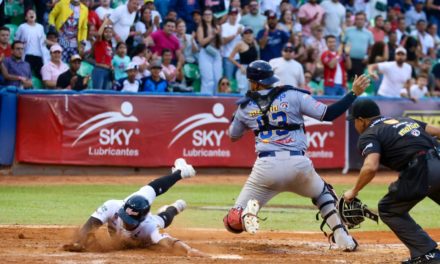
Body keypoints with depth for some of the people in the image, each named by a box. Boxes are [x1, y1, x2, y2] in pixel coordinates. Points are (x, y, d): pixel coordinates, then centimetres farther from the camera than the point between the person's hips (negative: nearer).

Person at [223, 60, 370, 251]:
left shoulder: (245, 107, 10)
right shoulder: (293, 96, 5)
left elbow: (233, 135, 28)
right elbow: (328, 114, 0)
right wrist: (354, 93, 7)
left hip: (266, 166, -1)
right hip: (299, 164, 1)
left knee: (233, 222, 6)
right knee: (323, 193, 35)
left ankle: (249, 210, -31)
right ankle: (342, 238, 16)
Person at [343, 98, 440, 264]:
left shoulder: (369, 135, 6)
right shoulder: (402, 120, 28)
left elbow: (371, 167, -12)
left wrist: (353, 192, -2)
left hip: (421, 171, -7)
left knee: (389, 210, 14)